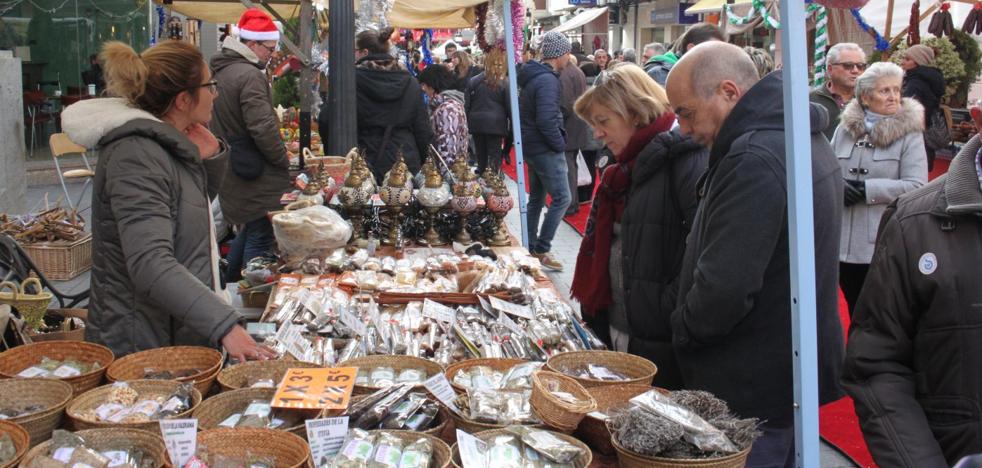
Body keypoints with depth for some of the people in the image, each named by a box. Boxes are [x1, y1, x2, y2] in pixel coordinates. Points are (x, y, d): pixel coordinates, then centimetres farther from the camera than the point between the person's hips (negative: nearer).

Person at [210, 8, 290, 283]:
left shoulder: (220, 72, 13)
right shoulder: (250, 75, -18)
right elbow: (263, 128, -23)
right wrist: (283, 161, -10)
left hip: (230, 174, 10)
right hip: (255, 176, -10)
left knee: (248, 230, 22)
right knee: (261, 237, -3)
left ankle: (229, 285, 31)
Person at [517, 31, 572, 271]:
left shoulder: (532, 76, 12)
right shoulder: (548, 80, -19)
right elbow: (546, 120, -27)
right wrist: (560, 144, -14)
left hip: (532, 148, 10)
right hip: (546, 150, -10)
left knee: (536, 198, 16)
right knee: (562, 199, -6)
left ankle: (530, 248, 24)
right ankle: (541, 250, -4)